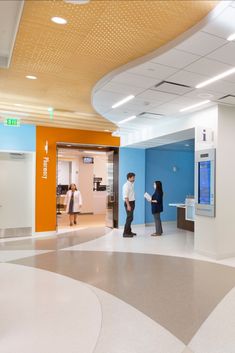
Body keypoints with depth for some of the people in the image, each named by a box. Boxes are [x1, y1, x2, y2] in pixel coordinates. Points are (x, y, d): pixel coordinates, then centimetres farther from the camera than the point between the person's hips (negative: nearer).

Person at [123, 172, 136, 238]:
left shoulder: (131, 184, 12)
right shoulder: (126, 185, -16)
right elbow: (126, 196, -20)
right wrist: (128, 205, -24)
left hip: (132, 202, 9)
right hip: (128, 203, -9)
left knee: (130, 217, 15)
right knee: (129, 217, -8)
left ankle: (129, 231, 26)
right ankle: (125, 233, -2)